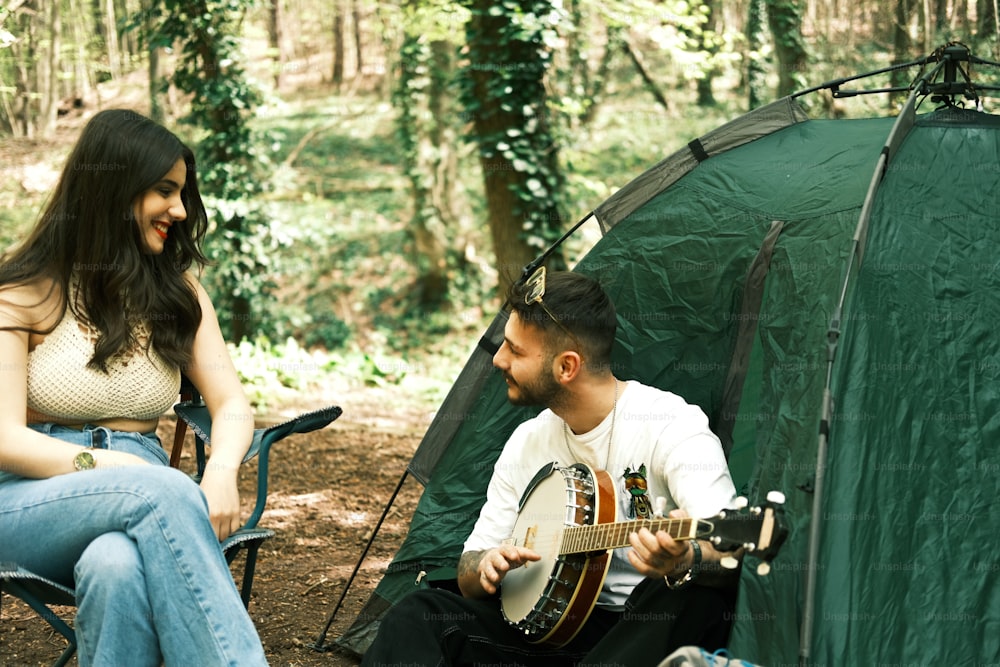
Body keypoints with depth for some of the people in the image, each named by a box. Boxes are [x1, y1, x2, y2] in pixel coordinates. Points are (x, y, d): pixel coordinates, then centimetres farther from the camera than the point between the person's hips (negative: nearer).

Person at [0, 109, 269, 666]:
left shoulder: (178, 287, 15)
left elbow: (231, 403, 6)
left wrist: (222, 470, -18)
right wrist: (109, 467, -24)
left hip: (145, 504, 3)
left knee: (120, 567, -38)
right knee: (164, 492, -36)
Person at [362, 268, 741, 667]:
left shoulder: (668, 423, -10)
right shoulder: (527, 443, 8)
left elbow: (728, 550, -22)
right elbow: (470, 577, 13)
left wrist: (684, 561, -45)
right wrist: (487, 567, -11)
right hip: (556, 629, 5)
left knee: (692, 599, -39)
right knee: (415, 618, -13)